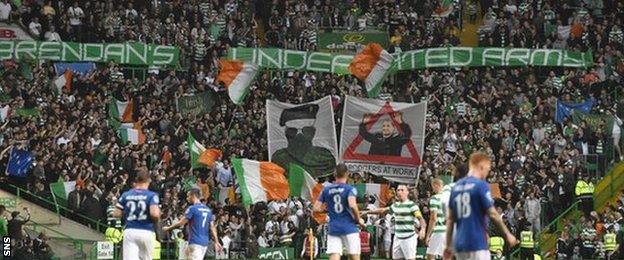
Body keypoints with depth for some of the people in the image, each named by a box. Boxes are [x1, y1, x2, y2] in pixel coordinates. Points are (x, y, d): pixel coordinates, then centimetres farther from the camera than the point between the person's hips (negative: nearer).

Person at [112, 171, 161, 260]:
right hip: (146, 232, -2)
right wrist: (157, 222, 4)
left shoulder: (126, 195, 7)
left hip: (129, 231, 2)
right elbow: (154, 213, -17)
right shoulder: (151, 195, -3)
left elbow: (116, 214, 5)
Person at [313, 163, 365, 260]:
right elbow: (352, 205, -20)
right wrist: (358, 219, -5)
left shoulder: (326, 190, 8)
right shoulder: (350, 189, -4)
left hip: (333, 229, 3)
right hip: (349, 227, -3)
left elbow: (316, 208, 6)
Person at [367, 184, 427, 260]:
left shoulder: (411, 205, -9)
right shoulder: (395, 205, 11)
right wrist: (367, 212, 32)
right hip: (397, 238, 7)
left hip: (409, 239, -7)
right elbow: (383, 210, 26)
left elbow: (420, 218, -19)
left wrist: (423, 229, -39)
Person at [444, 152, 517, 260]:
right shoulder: (481, 185, -9)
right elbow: (493, 214, -10)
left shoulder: (456, 186, 12)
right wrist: (507, 234, 0)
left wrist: (448, 245, 17)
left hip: (460, 243, 7)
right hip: (477, 243, -7)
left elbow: (450, 219, 13)